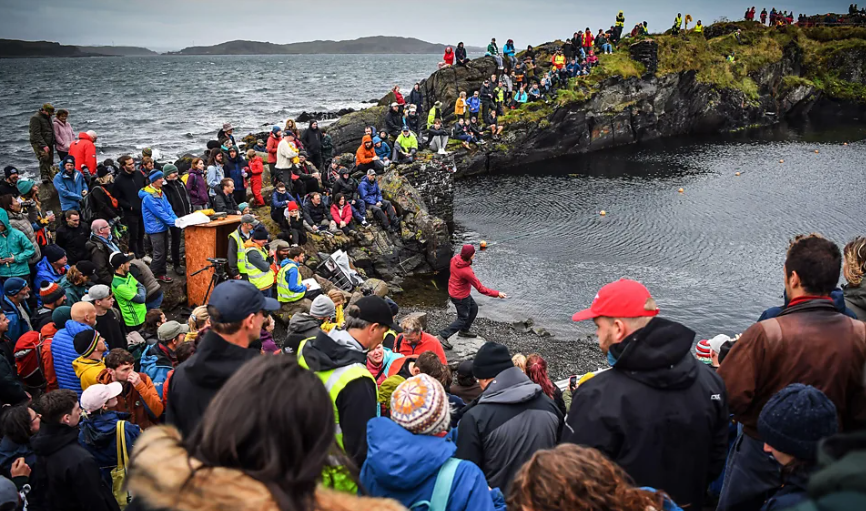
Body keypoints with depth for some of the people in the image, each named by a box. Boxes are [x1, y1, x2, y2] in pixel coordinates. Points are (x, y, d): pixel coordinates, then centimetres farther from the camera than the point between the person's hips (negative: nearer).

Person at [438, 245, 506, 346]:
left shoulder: (455, 258, -14)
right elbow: (480, 289, -27)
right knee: (463, 319, 9)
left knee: (474, 308, 25)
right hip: (460, 297, -8)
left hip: (453, 291, 8)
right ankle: (443, 336, 9)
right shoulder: (466, 272, -36)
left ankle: (464, 331, 39)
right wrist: (497, 294, -21)